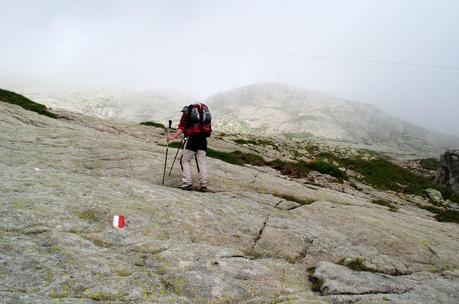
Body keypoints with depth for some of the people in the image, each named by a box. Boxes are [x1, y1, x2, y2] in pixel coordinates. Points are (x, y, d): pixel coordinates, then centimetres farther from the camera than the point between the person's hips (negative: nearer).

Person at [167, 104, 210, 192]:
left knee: (185, 160, 6)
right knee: (201, 161, 8)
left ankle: (187, 183, -2)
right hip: (203, 139, 5)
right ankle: (204, 184, 1)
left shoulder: (186, 114, 8)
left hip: (193, 138, -5)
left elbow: (181, 127, -4)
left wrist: (174, 136, -9)